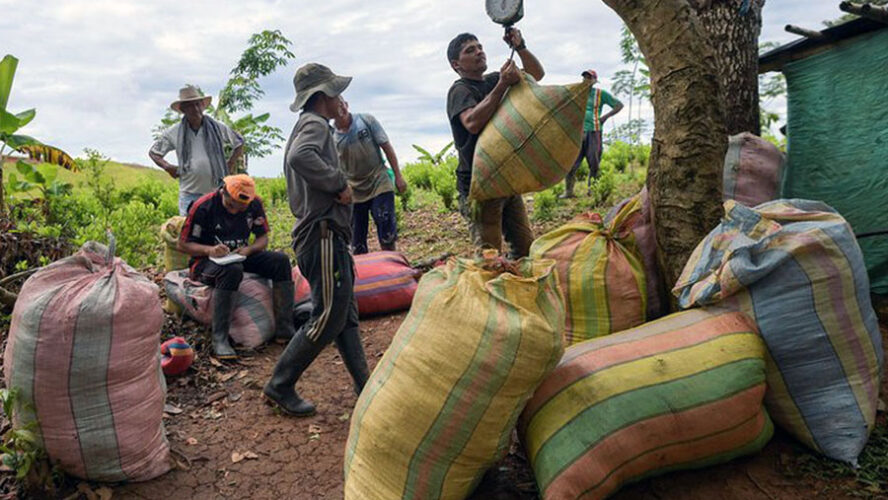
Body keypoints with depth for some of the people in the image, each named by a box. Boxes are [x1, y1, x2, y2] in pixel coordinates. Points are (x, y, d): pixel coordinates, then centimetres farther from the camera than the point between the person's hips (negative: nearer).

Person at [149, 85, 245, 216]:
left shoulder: (218, 128, 3)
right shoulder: (173, 133, 4)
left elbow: (239, 143, 18)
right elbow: (153, 152, 15)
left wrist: (231, 164, 6)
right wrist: (167, 166, -2)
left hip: (216, 191, 0)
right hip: (189, 194, 0)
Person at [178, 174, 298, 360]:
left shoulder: (254, 204, -3)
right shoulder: (203, 206, -16)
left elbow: (263, 238, 5)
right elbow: (183, 244, -10)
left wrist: (248, 249, -17)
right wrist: (209, 250, -28)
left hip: (239, 256, 5)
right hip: (206, 261, -5)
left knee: (281, 261, -18)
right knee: (232, 270, -40)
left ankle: (284, 327, -19)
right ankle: (219, 339, -37)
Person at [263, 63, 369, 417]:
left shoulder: (306, 126, 23)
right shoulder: (315, 124, -9)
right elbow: (300, 157, -32)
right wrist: (340, 182, -21)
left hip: (326, 234, 11)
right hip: (323, 234, -11)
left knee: (346, 316, 11)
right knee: (328, 319, -5)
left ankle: (366, 387, 18)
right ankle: (280, 386, 7)